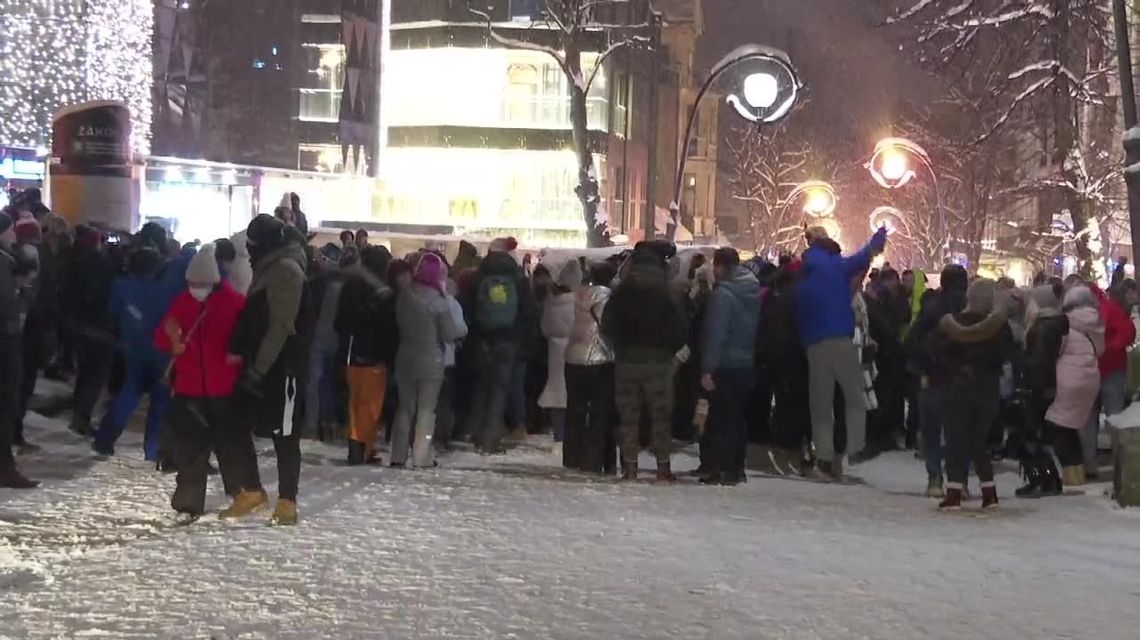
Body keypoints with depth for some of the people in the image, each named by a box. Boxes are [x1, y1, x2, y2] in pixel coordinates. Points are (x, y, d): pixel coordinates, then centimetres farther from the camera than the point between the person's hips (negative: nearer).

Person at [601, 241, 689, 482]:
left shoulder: (622, 292, -1)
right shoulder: (667, 293, -5)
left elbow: (607, 326, -1)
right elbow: (682, 328, -7)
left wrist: (620, 347, 12)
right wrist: (669, 350, 6)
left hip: (627, 360, 1)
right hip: (659, 361, -1)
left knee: (628, 415, 7)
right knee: (661, 415, 6)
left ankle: (630, 465, 5)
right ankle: (663, 466, 5)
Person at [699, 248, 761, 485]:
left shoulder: (723, 294, -15)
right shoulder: (754, 291, 9)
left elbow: (715, 334, -19)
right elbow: (757, 328, 13)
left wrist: (707, 369, -18)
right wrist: (751, 355, 16)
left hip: (726, 366, -8)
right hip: (748, 365, 8)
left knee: (721, 419, -3)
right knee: (739, 417, 14)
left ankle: (723, 468, -4)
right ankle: (736, 468, 19)